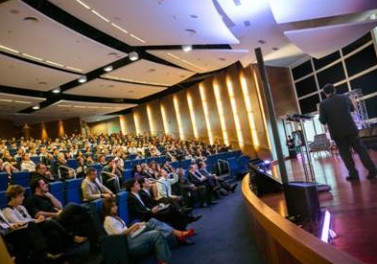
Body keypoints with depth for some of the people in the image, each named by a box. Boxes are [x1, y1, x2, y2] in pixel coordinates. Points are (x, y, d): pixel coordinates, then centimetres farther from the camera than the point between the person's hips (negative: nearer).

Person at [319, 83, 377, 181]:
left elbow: (323, 121, -7)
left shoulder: (323, 104, -7)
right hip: (350, 129, 2)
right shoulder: (344, 97, 3)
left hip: (337, 132, -2)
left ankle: (353, 173, 7)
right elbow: (352, 108, 20)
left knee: (345, 153, 8)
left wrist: (321, 118, 13)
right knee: (360, 149, 10)